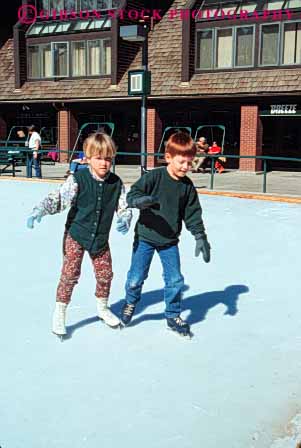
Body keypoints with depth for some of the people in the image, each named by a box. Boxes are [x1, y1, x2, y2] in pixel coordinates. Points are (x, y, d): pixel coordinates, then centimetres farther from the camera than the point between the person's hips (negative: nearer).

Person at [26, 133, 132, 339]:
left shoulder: (116, 183, -6)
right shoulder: (78, 179, -16)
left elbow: (124, 207, 1)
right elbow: (58, 198, -21)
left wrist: (125, 219, -20)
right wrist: (39, 211, -35)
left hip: (101, 238, 4)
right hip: (76, 234, -4)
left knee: (105, 274, 11)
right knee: (70, 273, -7)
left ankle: (102, 308, 37)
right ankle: (59, 314, 10)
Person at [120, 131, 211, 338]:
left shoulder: (188, 186, -3)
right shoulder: (154, 177, -15)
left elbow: (193, 214, 3)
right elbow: (132, 194, -17)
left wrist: (200, 236, -4)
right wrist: (142, 200, -39)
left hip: (170, 241, 3)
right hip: (145, 237, -3)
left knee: (175, 280, 1)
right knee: (136, 278, 5)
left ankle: (173, 315, 22)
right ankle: (130, 302, 37)